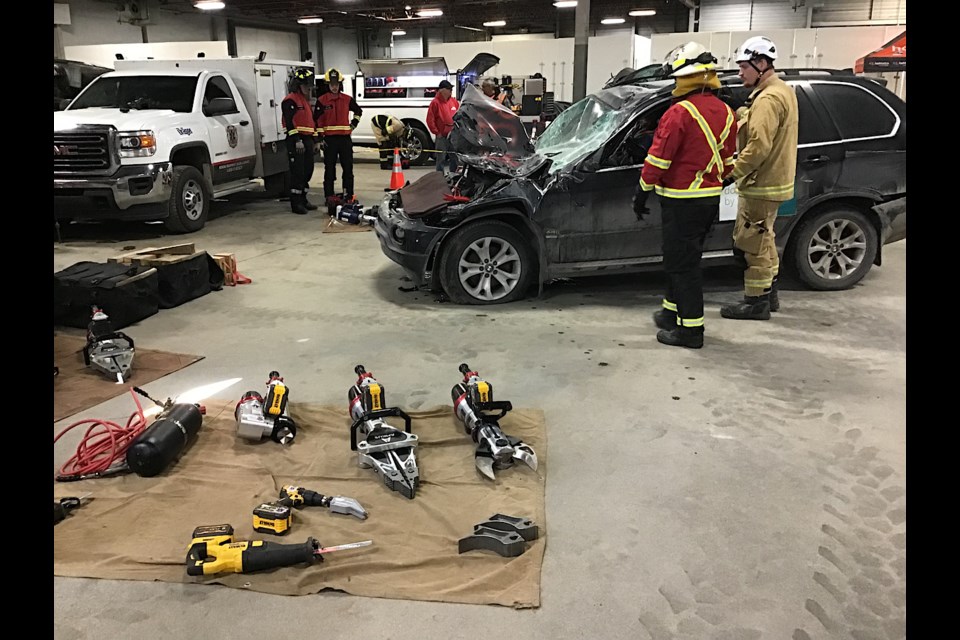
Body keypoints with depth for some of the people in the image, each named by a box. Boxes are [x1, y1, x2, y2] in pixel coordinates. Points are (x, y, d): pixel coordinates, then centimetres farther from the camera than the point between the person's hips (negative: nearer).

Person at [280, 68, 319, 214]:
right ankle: (296, 203, -6)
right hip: (295, 141, -9)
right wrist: (297, 140, -24)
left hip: (307, 140, 9)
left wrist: (314, 139, 22)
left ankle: (303, 199, 23)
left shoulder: (307, 100, 21)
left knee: (308, 170, 13)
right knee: (297, 172, -9)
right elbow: (289, 121, -18)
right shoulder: (290, 100, -9)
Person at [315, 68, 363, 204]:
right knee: (329, 169, 2)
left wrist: (354, 124, 12)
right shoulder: (321, 101, -1)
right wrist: (320, 138, -7)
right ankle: (329, 196, 7)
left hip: (345, 138, 3)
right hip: (329, 139, -2)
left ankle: (348, 195, 12)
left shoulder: (347, 99, 7)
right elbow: (317, 120, -1)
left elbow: (358, 111, 24)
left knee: (348, 168, 4)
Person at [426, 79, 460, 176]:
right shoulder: (436, 102, -8)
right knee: (441, 159, 1)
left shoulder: (454, 101, 9)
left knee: (455, 158, 11)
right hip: (442, 136, -5)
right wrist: (437, 132, -9)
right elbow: (430, 120, -10)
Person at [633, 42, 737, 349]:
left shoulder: (680, 113, -18)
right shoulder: (725, 113, 9)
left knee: (682, 263, -2)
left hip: (682, 201, -9)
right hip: (710, 197, 9)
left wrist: (642, 193, -8)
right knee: (683, 258, 20)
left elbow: (658, 159, -18)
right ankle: (672, 311, 33)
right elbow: (727, 159, 16)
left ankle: (690, 329, 2)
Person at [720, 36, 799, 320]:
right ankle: (769, 293, 31)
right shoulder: (781, 90, 14)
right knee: (763, 239, 20)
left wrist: (733, 173, -21)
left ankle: (756, 301, 5)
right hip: (772, 180, 11)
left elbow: (759, 146, -27)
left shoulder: (768, 99, -20)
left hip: (761, 185, -11)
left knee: (751, 242, -3)